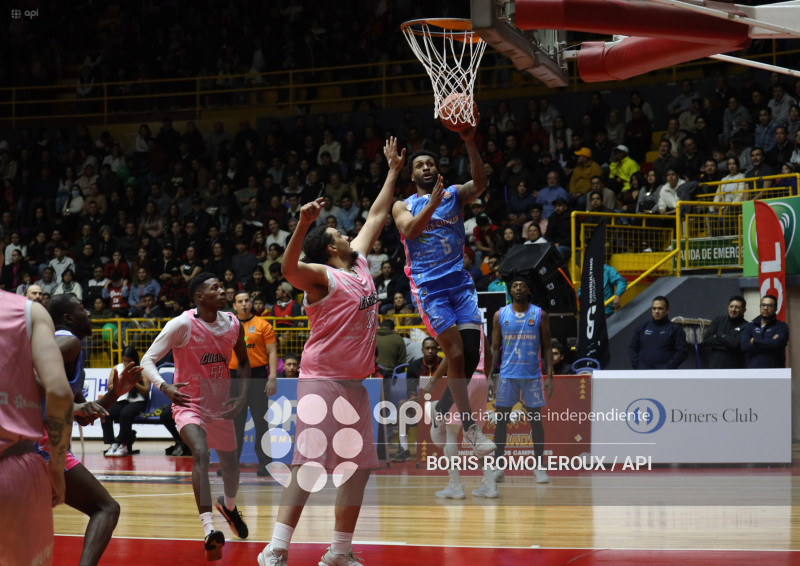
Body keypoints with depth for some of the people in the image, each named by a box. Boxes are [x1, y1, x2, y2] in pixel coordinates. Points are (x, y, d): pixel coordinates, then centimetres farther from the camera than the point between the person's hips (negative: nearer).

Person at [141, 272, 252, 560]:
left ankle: (229, 505, 55)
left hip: (221, 406, 6)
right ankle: (209, 530, -39)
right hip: (189, 404, -6)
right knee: (200, 452, -31)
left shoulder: (233, 324, -3)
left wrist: (243, 395, 0)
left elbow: (243, 361, 14)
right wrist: (164, 387, -39)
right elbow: (148, 360, -20)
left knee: (230, 462, 19)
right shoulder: (182, 324, -19)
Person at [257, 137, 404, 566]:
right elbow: (289, 267, -31)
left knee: (359, 467, 9)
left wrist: (393, 171, 28)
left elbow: (376, 217, 25)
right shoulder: (322, 276, -9)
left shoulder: (359, 264, 14)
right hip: (322, 381, -9)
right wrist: (303, 225, -44)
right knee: (308, 466, -15)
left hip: (354, 383, 9)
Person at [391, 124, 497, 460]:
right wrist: (434, 202, -27)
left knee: (472, 354, -4)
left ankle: (441, 411, 19)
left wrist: (470, 144, -25)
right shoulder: (404, 206, 9)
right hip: (427, 285, -3)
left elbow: (480, 184, -10)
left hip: (460, 281, 3)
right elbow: (410, 230, -13)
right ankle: (470, 429, -11)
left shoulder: (455, 195, 12)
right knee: (456, 354, -14)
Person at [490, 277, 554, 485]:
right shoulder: (500, 315, 5)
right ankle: (498, 467, 5)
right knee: (501, 419, 0)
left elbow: (547, 348, 4)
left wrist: (549, 376, -4)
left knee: (535, 419, 2)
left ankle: (539, 467, 8)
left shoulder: (540, 315, 3)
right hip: (507, 374, 1)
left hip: (532, 375, -1)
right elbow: (494, 348, 8)